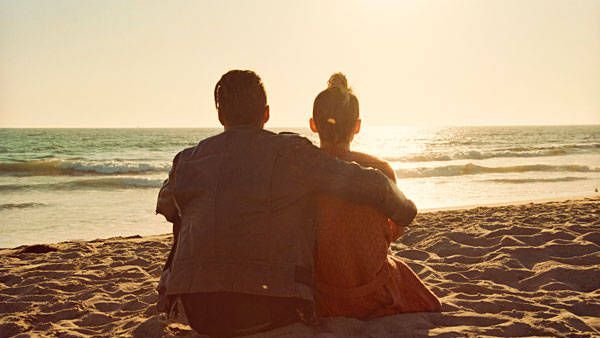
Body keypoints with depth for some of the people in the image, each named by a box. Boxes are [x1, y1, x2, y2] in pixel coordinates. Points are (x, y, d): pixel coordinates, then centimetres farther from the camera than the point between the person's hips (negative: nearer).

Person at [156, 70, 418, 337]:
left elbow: (166, 207, 30)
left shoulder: (187, 160, 10)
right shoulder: (292, 152, 0)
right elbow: (370, 185, 0)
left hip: (199, 314, 3)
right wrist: (405, 210, 20)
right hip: (269, 313, -2)